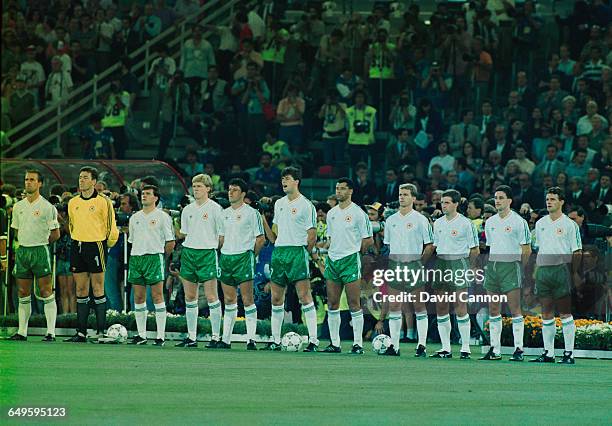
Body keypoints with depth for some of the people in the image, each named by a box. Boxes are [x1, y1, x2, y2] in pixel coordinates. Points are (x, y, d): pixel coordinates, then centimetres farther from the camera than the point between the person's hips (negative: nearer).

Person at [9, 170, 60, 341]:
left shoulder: (48, 207, -5)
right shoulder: (18, 207, 10)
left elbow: (55, 234, -2)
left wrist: (41, 243, 4)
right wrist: (26, 243, 13)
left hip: (40, 251, -5)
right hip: (22, 251, 5)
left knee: (45, 292, -7)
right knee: (23, 293, 6)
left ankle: (51, 332, -7)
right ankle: (22, 332, 10)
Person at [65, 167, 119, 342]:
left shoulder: (103, 202, -6)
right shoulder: (73, 203, 9)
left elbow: (111, 227, -3)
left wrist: (107, 244, 3)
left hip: (96, 245, -5)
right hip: (77, 247, 5)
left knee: (98, 289, -4)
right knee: (81, 290, 6)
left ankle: (101, 332, -1)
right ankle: (81, 332, 7)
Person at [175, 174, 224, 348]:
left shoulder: (215, 209, -2)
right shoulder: (187, 210, 13)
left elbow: (222, 235, -1)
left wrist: (212, 245, -6)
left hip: (207, 253, -5)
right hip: (189, 252, 6)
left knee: (211, 297, -7)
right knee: (190, 297, 5)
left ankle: (216, 337, -4)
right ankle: (191, 337, 9)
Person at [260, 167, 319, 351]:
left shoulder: (306, 205, -3)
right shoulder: (279, 204, 17)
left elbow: (312, 236, -4)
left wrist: (303, 252, -2)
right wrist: (263, 220, 7)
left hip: (298, 252, -7)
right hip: (278, 253, 7)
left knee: (304, 296, -12)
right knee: (276, 298, 6)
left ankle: (313, 340, -12)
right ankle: (275, 340, 12)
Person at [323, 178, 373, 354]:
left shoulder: (358, 213, -5)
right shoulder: (331, 213, 14)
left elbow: (368, 240, -3)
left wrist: (353, 251, 1)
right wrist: (331, 253, 13)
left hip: (350, 260, -6)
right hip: (333, 260, 6)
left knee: (354, 304, -6)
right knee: (332, 304, 4)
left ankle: (358, 343, -4)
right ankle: (334, 343, 9)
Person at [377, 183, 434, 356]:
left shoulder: (420, 220, 0)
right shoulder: (391, 220, 13)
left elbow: (429, 246, 1)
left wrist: (420, 263, -4)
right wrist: (390, 263, 10)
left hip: (414, 265, -4)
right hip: (395, 265, 4)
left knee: (419, 306, -2)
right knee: (394, 306, 1)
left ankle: (422, 345, 0)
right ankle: (394, 345, 3)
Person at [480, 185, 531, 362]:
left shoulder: (518, 222, -4)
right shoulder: (490, 222, 14)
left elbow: (527, 249, -2)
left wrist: (520, 268, -4)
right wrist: (490, 264, 15)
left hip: (511, 265, -6)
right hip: (492, 266, 6)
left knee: (515, 309, -8)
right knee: (493, 310, 5)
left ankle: (519, 349, -6)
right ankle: (495, 349, 8)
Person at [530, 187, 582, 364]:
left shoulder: (570, 225, -1)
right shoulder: (540, 223, 14)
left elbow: (577, 252, -1)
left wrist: (575, 273, -7)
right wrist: (536, 271, 14)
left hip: (562, 269, -5)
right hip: (542, 270, 5)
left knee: (565, 313, -4)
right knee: (546, 313, 5)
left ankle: (569, 353, -2)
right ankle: (548, 353, 9)